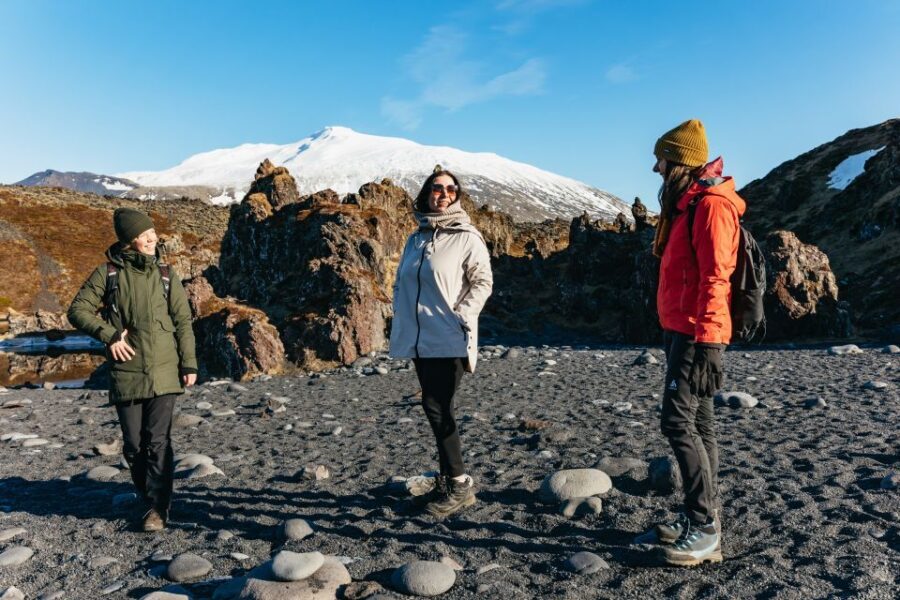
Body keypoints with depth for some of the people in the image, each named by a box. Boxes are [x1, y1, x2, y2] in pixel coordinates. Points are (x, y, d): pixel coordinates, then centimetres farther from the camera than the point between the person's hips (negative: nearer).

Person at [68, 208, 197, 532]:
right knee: (134, 445, 7)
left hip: (163, 373, 0)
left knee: (158, 441, -4)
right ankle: (149, 497, 26)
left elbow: (183, 321, 6)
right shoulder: (108, 272, 1)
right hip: (126, 374, 0)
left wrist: (189, 363, 1)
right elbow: (78, 310, 2)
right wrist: (108, 335, -12)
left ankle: (158, 508, 4)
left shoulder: (165, 274, 5)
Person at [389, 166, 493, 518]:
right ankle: (448, 480, 22)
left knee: (436, 407, -11)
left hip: (449, 340, -6)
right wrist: (401, 321, 10)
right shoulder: (415, 239, 15)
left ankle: (459, 485, 1)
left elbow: (483, 282, -5)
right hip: (419, 340, 6)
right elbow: (400, 284, 20)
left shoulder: (467, 237, -3)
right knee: (437, 409, 11)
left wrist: (461, 316, -16)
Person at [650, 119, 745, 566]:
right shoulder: (686, 205, 18)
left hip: (696, 335, -10)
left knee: (678, 423, -10)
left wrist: (703, 340, -24)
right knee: (698, 423, 12)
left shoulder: (710, 204, -12)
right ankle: (702, 518, 21)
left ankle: (705, 530, -2)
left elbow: (714, 277, -20)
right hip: (680, 331, 10)